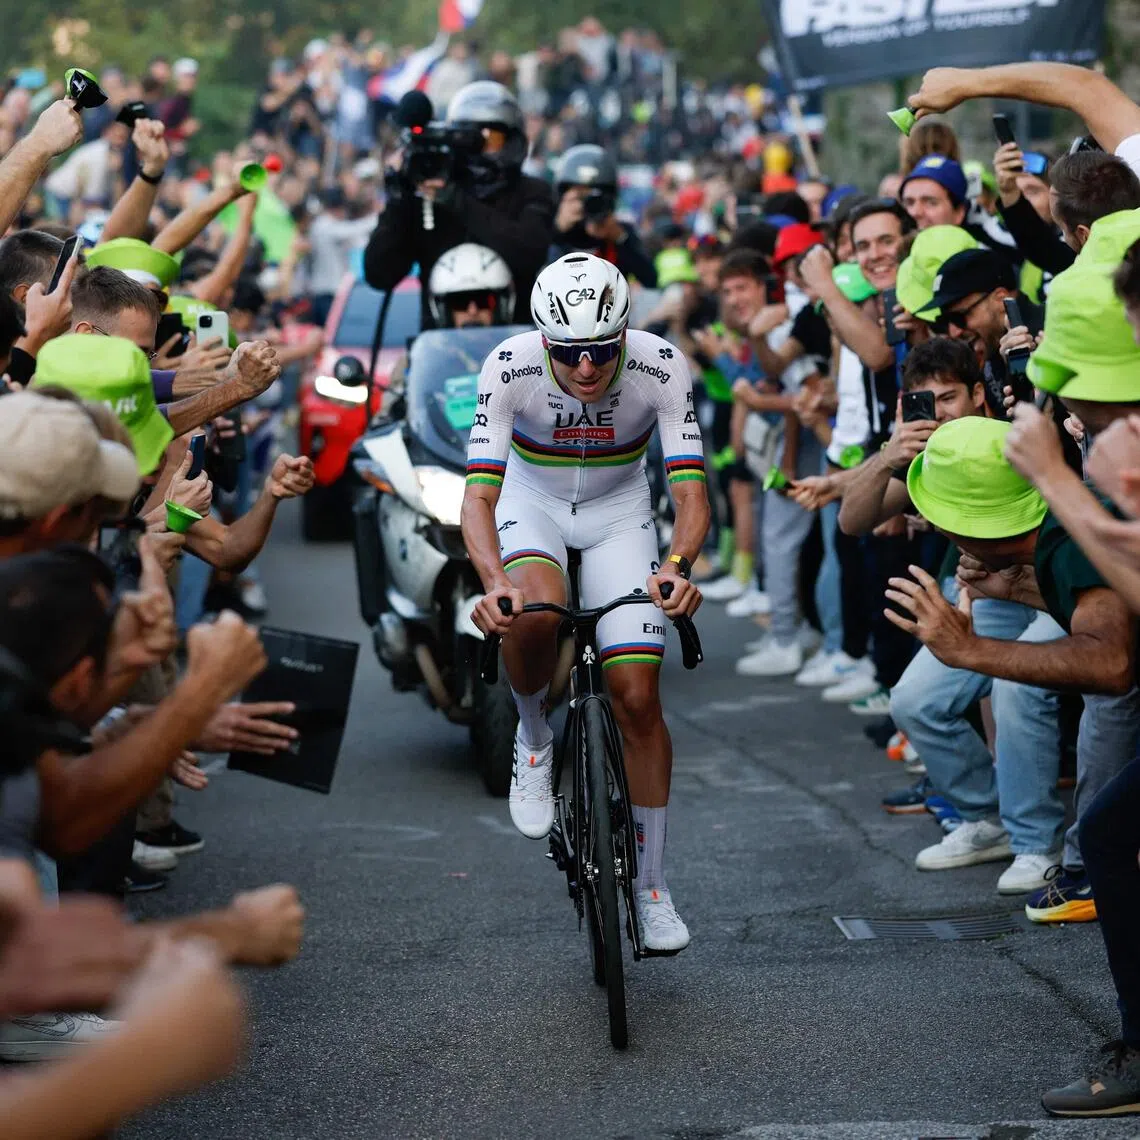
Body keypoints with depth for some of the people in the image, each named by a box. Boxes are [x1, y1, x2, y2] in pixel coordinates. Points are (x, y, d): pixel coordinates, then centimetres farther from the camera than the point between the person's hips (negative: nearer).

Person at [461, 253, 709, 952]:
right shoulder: (510, 368, -29)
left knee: (638, 697, -8)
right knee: (535, 611, -36)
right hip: (532, 501, -1)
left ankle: (652, 883, 7)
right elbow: (479, 495, -33)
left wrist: (678, 566, -51)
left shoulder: (661, 368, -27)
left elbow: (692, 493, -30)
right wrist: (495, 582, -52)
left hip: (617, 509, 1)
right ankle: (534, 736, -2)